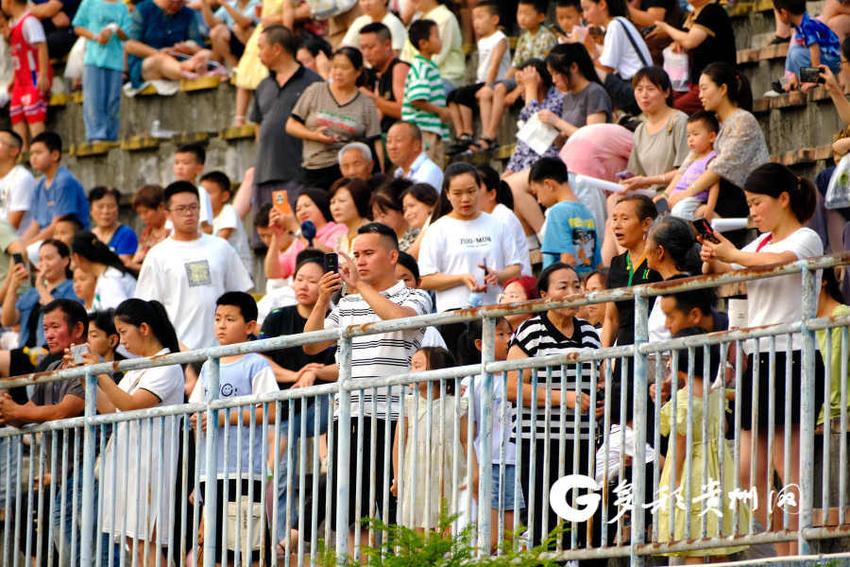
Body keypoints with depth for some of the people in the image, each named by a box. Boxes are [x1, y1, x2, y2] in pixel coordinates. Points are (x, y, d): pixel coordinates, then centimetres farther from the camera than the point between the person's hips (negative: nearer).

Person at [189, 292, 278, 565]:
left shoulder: (256, 365, -4)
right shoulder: (209, 366, 17)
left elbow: (270, 413, -11)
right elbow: (197, 407, 21)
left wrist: (226, 418, -14)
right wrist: (196, 421, -3)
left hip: (244, 471, -7)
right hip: (211, 471, 7)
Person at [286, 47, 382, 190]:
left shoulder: (366, 104, 6)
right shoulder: (314, 92, 8)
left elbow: (375, 144, 3)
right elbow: (291, 125, 8)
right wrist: (313, 135, -10)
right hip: (315, 170, 1)